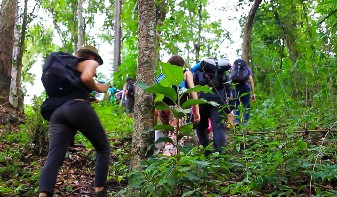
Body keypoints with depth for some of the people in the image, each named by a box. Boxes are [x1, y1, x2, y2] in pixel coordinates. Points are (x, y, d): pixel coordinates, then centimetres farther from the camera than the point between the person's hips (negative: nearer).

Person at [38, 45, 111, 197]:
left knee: (54, 156, -10)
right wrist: (99, 88, 9)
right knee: (103, 148, 10)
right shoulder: (91, 62, 14)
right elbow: (86, 78, -8)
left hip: (57, 111, 6)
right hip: (78, 108, -6)